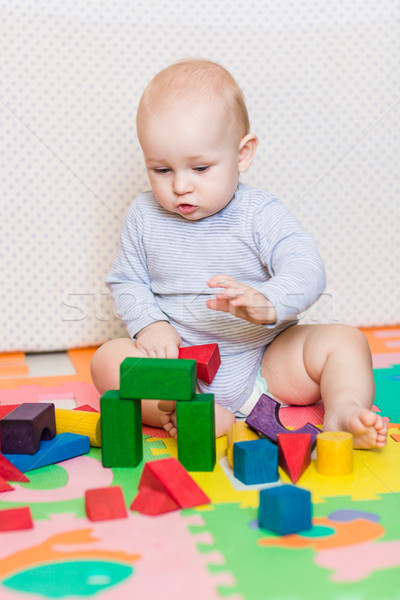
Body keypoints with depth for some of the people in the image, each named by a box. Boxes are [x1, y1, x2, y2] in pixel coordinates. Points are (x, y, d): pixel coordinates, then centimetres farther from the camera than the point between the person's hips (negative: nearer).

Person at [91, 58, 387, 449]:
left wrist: (266, 303, -41)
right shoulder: (145, 216, 2)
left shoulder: (259, 214, -8)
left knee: (344, 341, -17)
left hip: (266, 363, -1)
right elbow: (127, 283, 10)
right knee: (108, 359, -24)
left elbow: (305, 270, -19)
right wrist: (150, 324, -12)